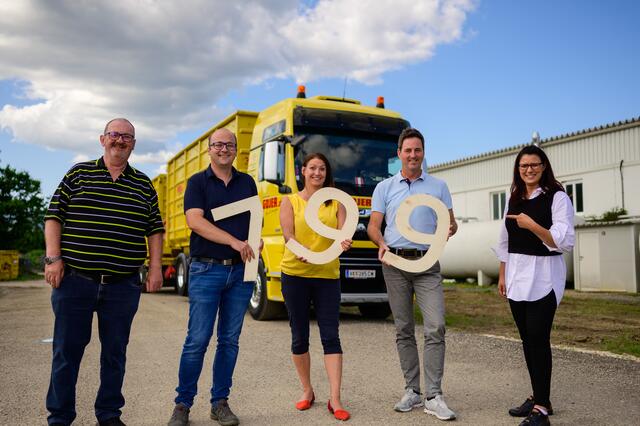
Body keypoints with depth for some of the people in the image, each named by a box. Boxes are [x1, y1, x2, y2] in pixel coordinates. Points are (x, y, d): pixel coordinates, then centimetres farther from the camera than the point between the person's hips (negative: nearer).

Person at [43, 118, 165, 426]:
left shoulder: (143, 184, 10)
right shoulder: (79, 173, 4)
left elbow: (155, 229, 12)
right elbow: (54, 216, 2)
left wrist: (155, 267, 4)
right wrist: (53, 258, -7)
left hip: (123, 285, 2)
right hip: (74, 280, -2)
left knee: (115, 353, 11)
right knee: (67, 351, 6)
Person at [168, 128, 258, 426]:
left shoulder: (247, 183, 12)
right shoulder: (197, 182, 1)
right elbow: (195, 221, -13)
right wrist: (234, 241, -21)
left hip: (241, 270, 4)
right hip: (206, 270, -3)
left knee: (230, 340, 8)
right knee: (197, 340, -3)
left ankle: (220, 402, 20)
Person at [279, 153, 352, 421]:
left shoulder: (336, 202, 9)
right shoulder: (290, 201, 5)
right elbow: (287, 233, -9)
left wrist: (344, 242, -29)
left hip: (328, 275, 0)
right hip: (295, 273, 0)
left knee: (330, 336, -4)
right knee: (299, 336, 8)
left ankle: (335, 399, -1)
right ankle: (307, 391, 25)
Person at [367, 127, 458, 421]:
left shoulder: (438, 186, 11)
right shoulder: (384, 187, 10)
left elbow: (451, 222, 10)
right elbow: (373, 225, 5)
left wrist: (449, 229, -14)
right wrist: (381, 244, -16)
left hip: (427, 263, 0)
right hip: (395, 263, 1)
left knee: (435, 328, -11)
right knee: (404, 330, 6)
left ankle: (434, 397, -5)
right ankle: (412, 391, 16)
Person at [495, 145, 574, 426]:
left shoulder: (557, 197, -5)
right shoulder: (514, 199, 13)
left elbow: (565, 241, -13)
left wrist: (532, 225, -21)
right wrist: (502, 275, 14)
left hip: (543, 277, -6)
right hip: (516, 277, 6)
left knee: (538, 339, -8)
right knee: (527, 339, 9)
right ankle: (538, 398, 20)